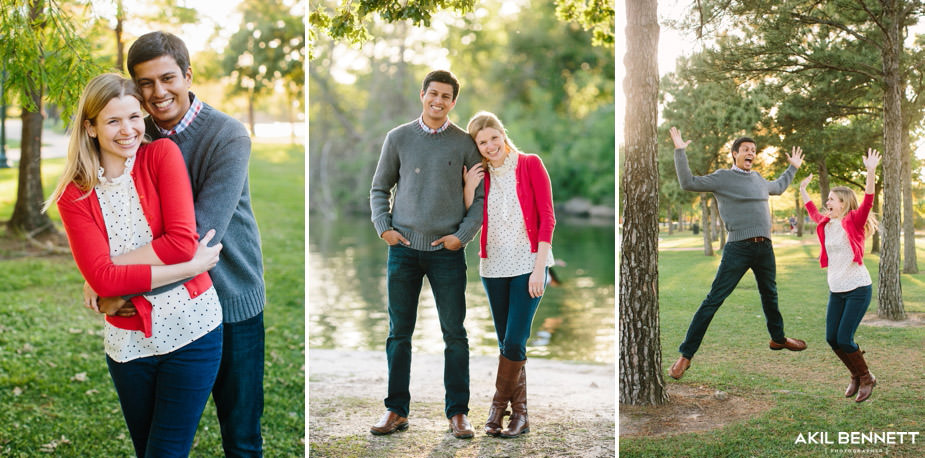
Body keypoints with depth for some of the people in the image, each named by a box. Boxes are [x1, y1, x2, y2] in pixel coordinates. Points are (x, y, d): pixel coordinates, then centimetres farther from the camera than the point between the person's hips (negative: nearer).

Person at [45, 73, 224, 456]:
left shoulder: (162, 154, -5)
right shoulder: (75, 195, -2)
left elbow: (182, 242, -16)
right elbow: (101, 278, -15)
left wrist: (110, 266, -13)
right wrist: (188, 268, -20)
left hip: (190, 330, -2)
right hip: (128, 339, 3)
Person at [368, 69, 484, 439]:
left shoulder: (464, 143, 4)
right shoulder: (398, 137, 7)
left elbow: (482, 195, 5)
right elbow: (380, 188, 13)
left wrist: (462, 235, -6)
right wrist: (383, 227, -1)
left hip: (447, 252, -1)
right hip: (403, 248, 1)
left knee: (455, 334, 2)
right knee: (399, 333, 5)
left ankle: (458, 412, 11)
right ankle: (396, 410, 14)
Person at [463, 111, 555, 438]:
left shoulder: (530, 165, -3)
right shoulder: (481, 176, 8)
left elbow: (547, 217, -7)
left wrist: (539, 268, -13)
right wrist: (468, 189, -8)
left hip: (528, 265, -4)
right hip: (494, 267, 4)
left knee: (514, 342, -9)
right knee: (507, 344, 7)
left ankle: (498, 406, 7)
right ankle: (519, 413, 17)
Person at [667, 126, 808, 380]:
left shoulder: (758, 179, 18)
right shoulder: (722, 177, -2)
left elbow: (778, 187, 40)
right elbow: (689, 183, -11)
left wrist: (793, 167, 45)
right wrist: (679, 152, -15)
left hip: (765, 247, 7)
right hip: (738, 248, -6)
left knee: (770, 296, 24)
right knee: (713, 300, -10)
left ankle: (778, 338, 47)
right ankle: (686, 354, -9)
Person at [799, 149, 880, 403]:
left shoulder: (854, 221, -9)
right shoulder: (826, 224, 9)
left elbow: (868, 201, -26)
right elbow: (812, 212, 29)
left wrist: (871, 172, -38)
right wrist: (802, 189, 33)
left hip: (858, 289, -7)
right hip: (836, 291, 7)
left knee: (844, 339, -9)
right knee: (831, 338, 4)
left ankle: (866, 378, 14)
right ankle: (856, 375, 26)